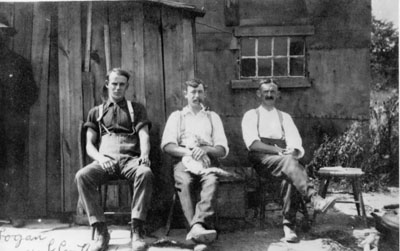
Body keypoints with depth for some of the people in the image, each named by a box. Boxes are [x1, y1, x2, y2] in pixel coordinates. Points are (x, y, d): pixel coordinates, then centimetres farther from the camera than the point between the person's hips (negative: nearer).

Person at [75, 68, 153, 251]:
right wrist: (100, 158, -11)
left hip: (130, 159, -1)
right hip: (105, 160, 1)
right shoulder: (96, 112, 22)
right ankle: (101, 231, -27)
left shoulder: (136, 109, 20)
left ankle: (137, 231, -34)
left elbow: (144, 136, 5)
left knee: (145, 173, -37)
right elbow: (89, 144, 13)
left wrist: (144, 155, -18)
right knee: (82, 175, -32)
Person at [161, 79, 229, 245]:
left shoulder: (213, 117, 26)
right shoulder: (176, 116, 22)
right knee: (184, 183, -35)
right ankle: (198, 228, -46)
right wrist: (189, 152, -12)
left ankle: (197, 226, -50)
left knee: (212, 181, -34)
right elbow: (167, 145, 6)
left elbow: (223, 149, 14)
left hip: (207, 159, 1)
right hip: (184, 159, 0)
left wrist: (205, 150, -9)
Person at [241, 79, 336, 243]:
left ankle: (289, 225, -30)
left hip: (283, 160, 3)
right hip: (261, 160, -3)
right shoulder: (251, 115, 13)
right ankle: (315, 200, -48)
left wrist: (293, 152, -16)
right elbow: (253, 144, -4)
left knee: (290, 175, -33)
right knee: (289, 162, -35)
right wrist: (279, 151, -17)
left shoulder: (285, 117, 23)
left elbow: (296, 144, 9)